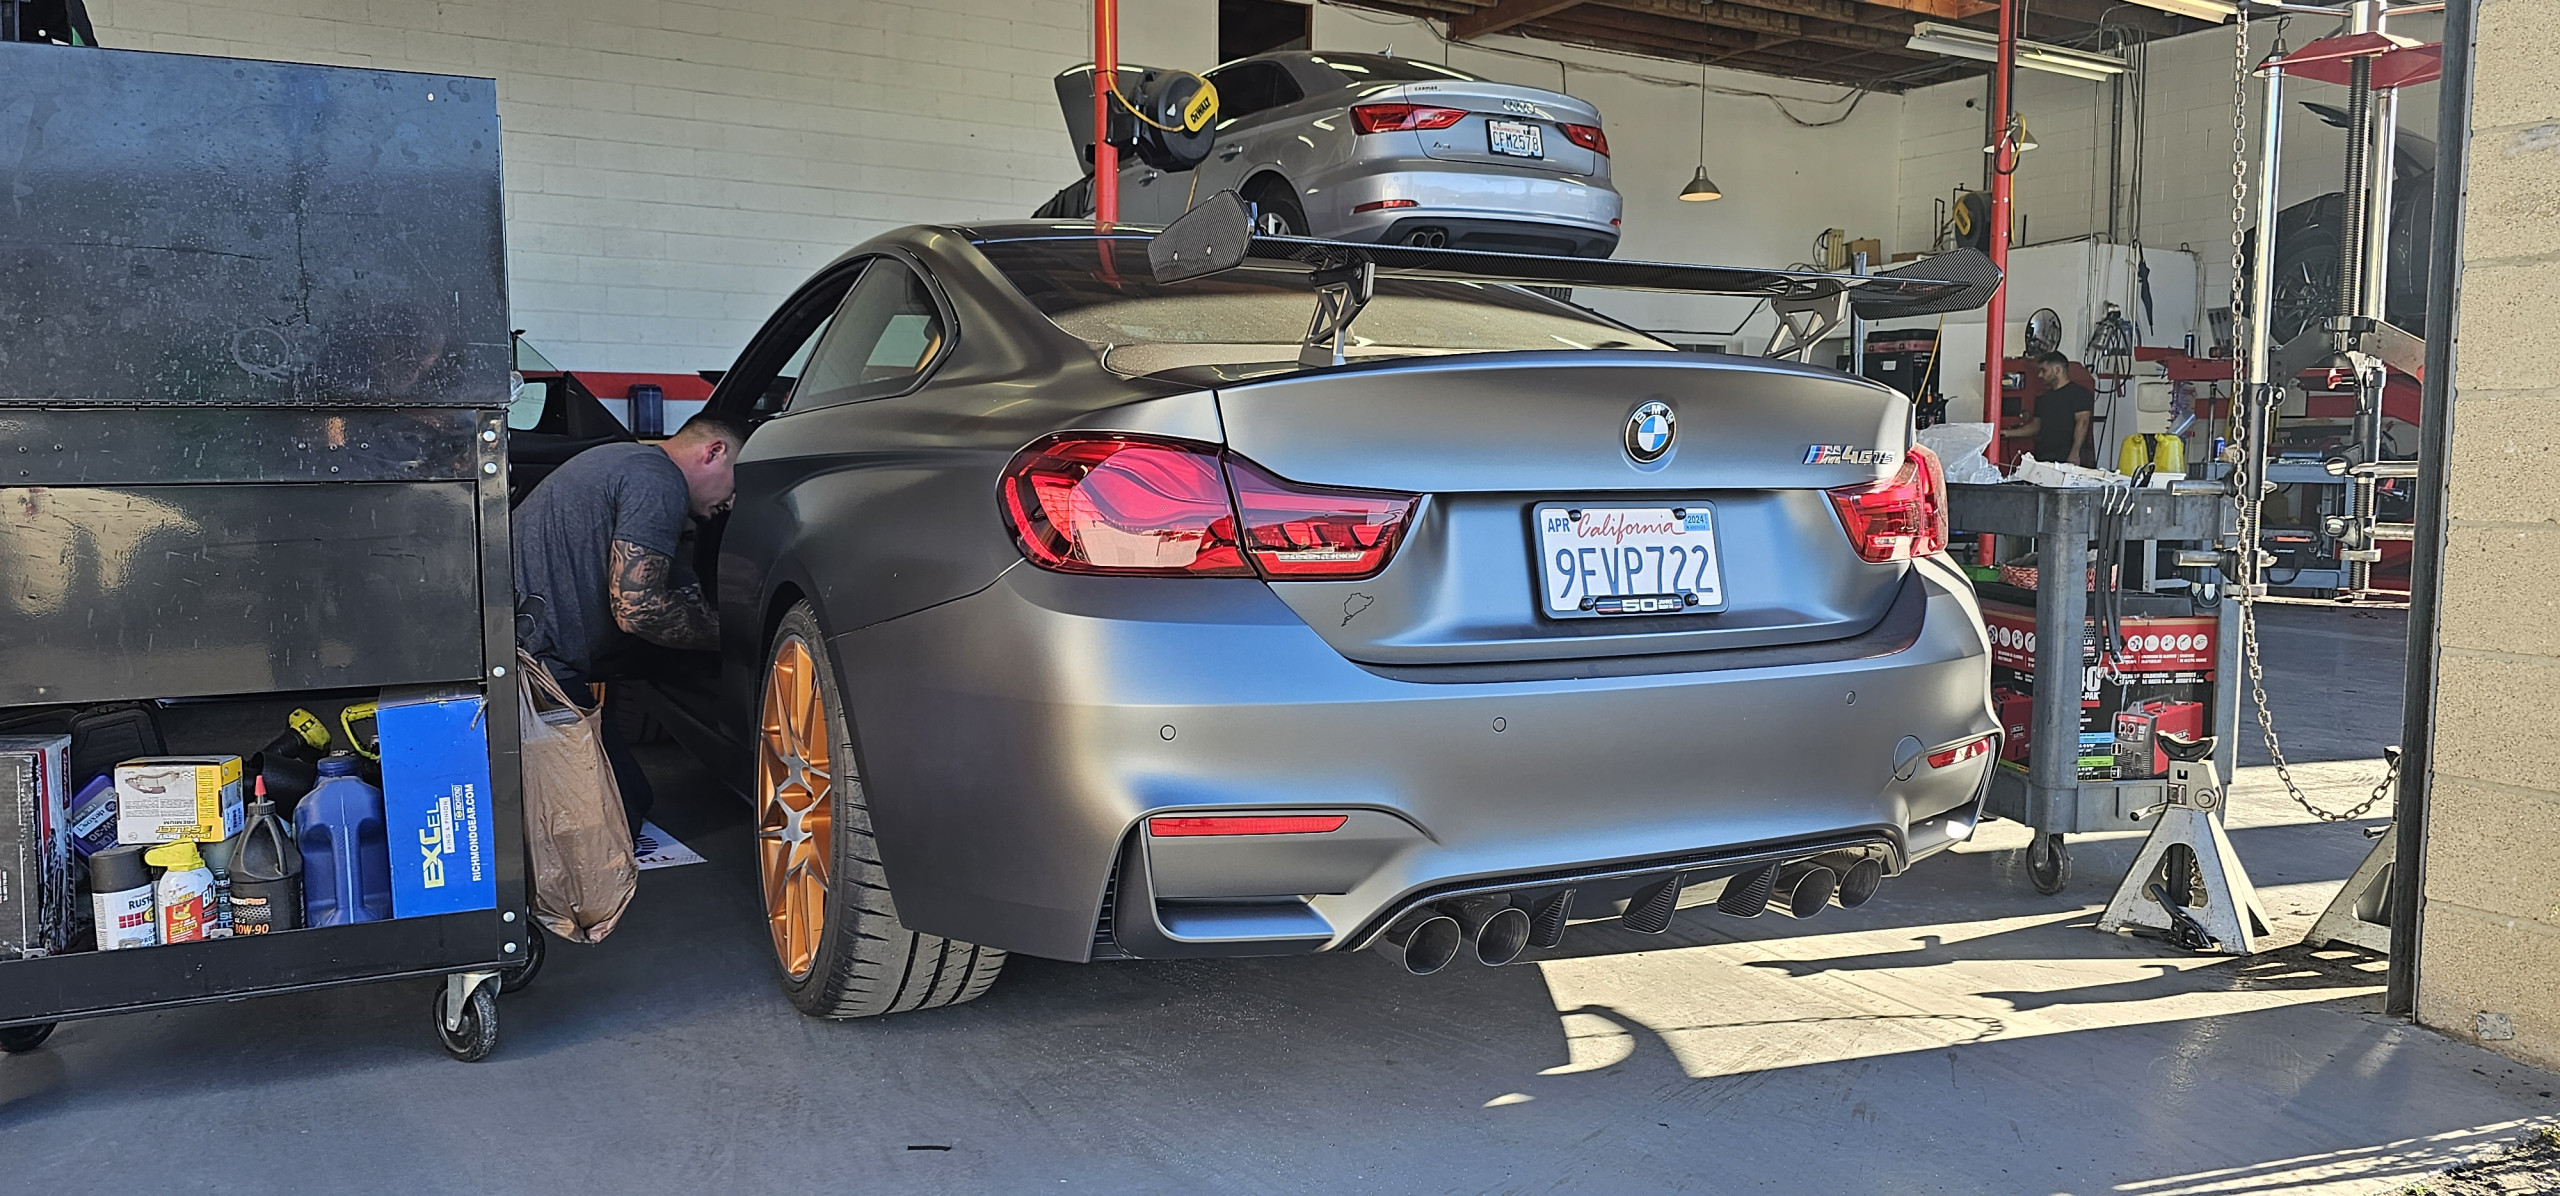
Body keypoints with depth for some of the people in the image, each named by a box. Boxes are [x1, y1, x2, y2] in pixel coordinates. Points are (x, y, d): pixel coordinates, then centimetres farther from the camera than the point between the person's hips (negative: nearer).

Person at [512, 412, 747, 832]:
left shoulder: (627, 459, 24)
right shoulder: (658, 481, -9)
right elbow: (635, 609, -17)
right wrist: (727, 635, -4)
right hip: (526, 652, -11)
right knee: (623, 814, -6)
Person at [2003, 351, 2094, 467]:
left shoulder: (2079, 393, 1)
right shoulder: (2043, 399, 25)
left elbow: (2082, 423, -10)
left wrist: (2074, 454, -21)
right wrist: (2006, 433, 16)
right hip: (2042, 459, 6)